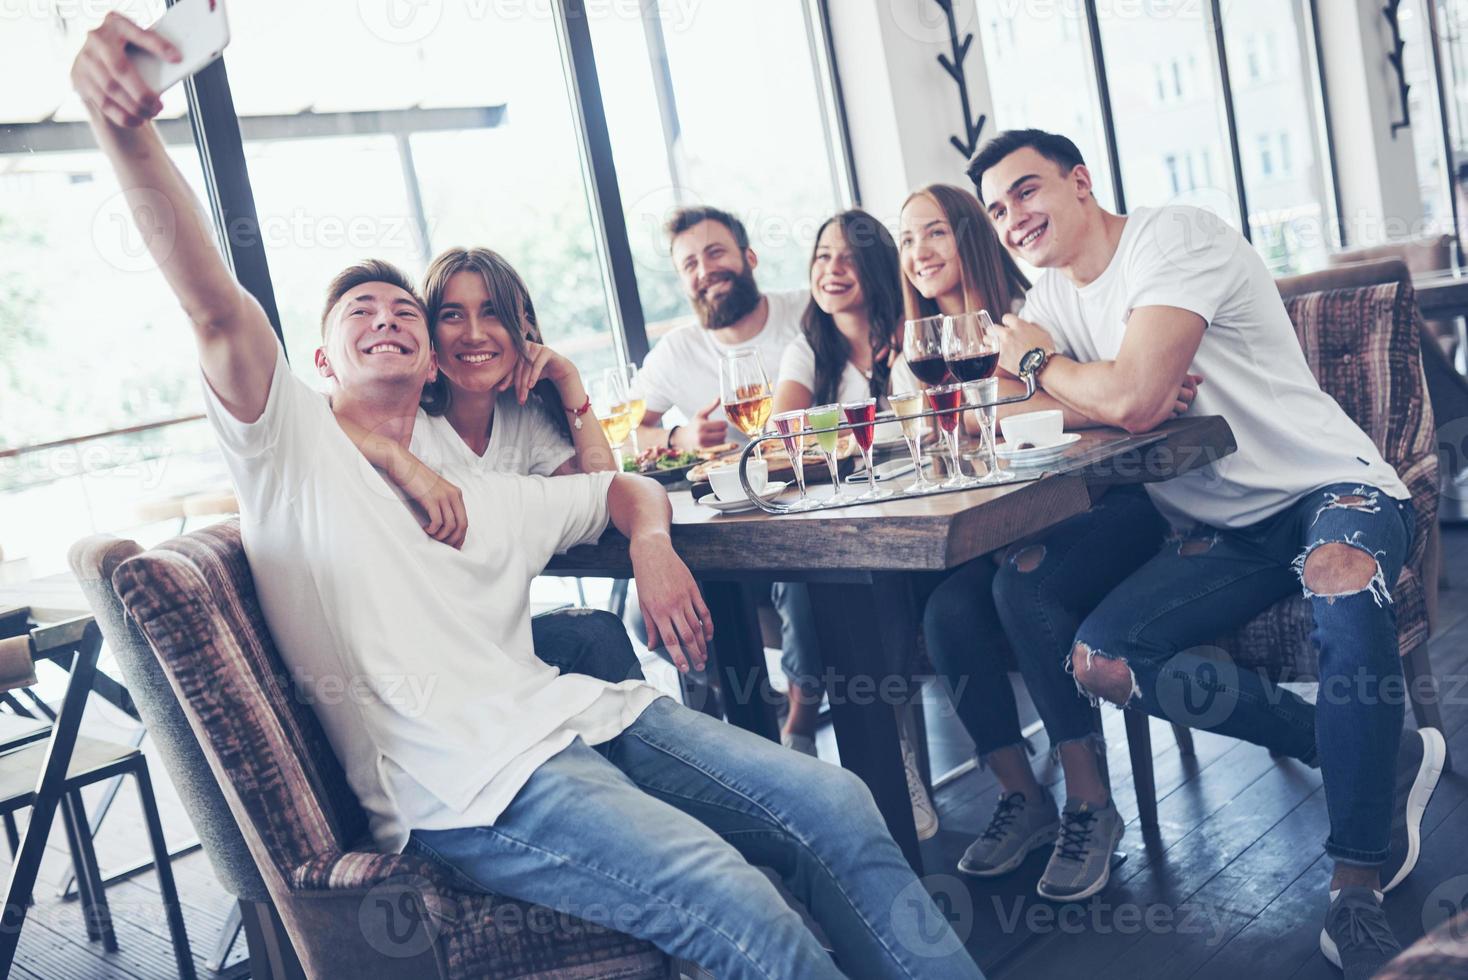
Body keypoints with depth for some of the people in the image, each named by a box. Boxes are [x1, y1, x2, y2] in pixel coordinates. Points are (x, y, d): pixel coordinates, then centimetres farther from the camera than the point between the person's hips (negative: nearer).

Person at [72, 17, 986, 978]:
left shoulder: (482, 494, 26)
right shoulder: (293, 447, 10)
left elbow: (629, 488, 37)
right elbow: (214, 305, -8)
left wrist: (651, 542, 12)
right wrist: (128, 132, -24)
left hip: (571, 713, 7)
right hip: (468, 784, -6)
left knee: (838, 808, -11)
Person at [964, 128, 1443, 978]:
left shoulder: (1174, 240, -15)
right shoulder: (1053, 292, 11)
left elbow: (1133, 402, -28)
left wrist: (1041, 361, -7)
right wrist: (1113, 391, -15)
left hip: (1328, 488, -7)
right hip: (1206, 526, 7)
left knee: (1343, 577, -42)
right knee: (1098, 661, -15)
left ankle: (1360, 883, -21)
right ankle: (1386, 755, 0)